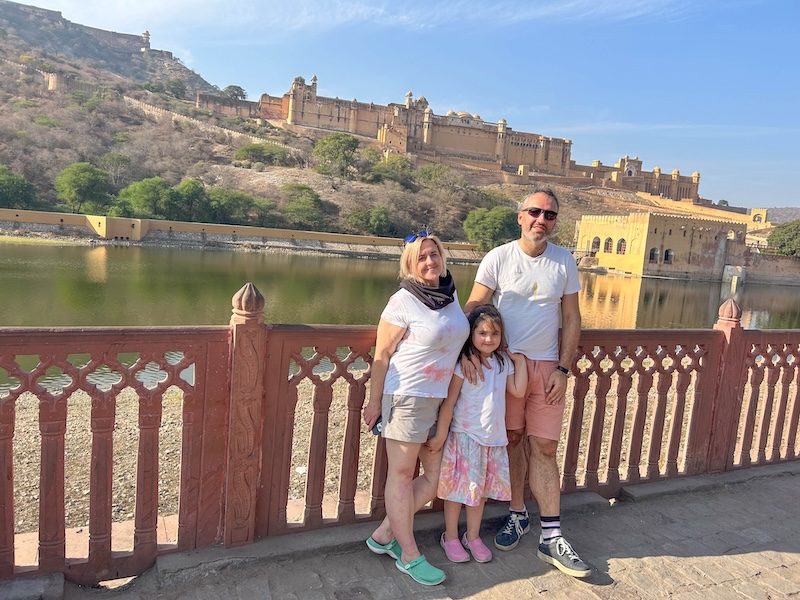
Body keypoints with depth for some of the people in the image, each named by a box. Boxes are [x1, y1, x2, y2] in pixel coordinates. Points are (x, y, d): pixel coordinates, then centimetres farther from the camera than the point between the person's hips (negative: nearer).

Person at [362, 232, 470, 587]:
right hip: (407, 396, -7)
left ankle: (384, 534, 25)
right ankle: (409, 556, 19)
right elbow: (381, 355, -9)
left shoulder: (450, 292, 7)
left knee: (437, 476, 11)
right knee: (402, 474, 5)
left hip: (442, 398, 8)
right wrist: (375, 403, -7)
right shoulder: (403, 302, -12)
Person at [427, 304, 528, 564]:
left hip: (493, 437, 5)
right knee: (458, 487, 6)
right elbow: (449, 401, -14)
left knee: (481, 489, 16)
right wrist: (440, 435, -14)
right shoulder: (463, 364, -15)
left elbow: (518, 390, -2)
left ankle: (473, 536, 33)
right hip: (465, 436, -5)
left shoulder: (503, 362, 4)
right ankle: (450, 536, 24)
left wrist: (520, 360, -1)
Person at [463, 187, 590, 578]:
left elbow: (571, 320, 6)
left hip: (547, 366, 1)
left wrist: (563, 369, -2)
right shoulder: (498, 258, -2)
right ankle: (517, 515, 27)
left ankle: (551, 538, 10)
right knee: (512, 439, 7)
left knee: (544, 448, 2)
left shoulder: (564, 261, 4)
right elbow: (473, 308, -4)